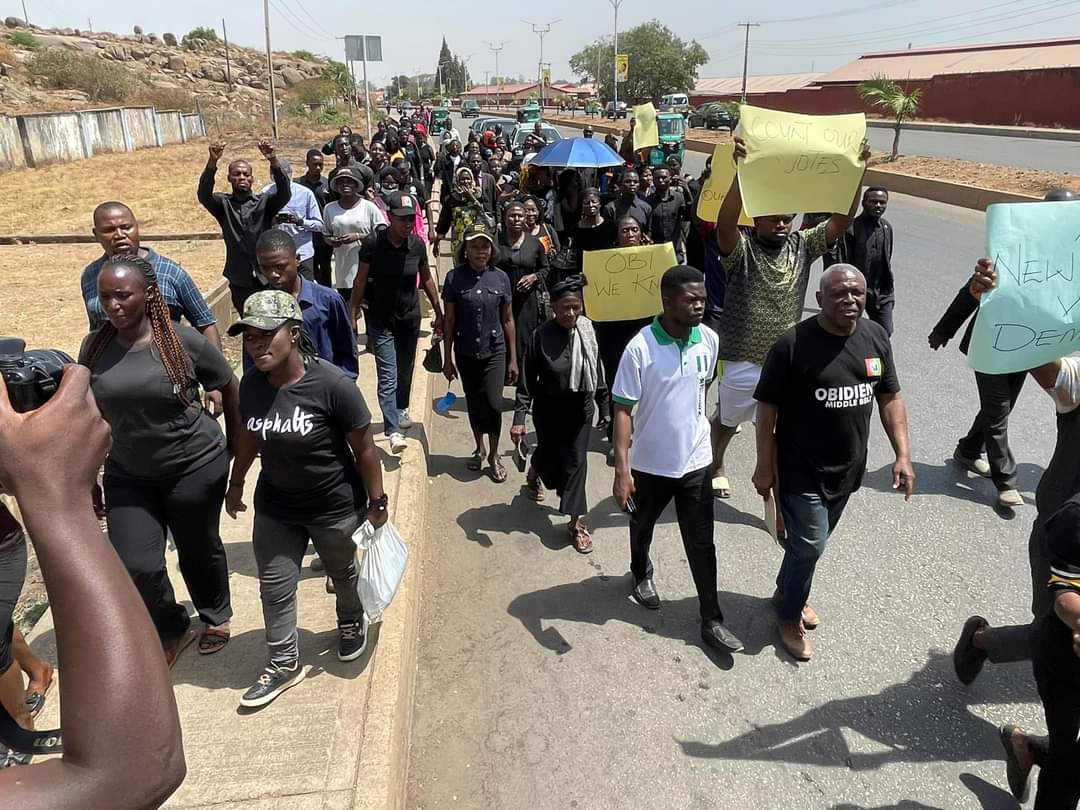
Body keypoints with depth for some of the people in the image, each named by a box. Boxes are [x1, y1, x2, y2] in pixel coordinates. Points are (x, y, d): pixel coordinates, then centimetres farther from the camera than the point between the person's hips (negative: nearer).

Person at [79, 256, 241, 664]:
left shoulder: (183, 340, -15)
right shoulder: (94, 347, -5)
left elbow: (229, 387, -3)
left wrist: (236, 447, 2)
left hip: (195, 467, -3)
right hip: (127, 474, 3)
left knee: (199, 551, 15)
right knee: (135, 567, 0)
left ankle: (216, 616, 43)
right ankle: (173, 630, 29)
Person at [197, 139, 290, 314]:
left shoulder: (264, 202, 4)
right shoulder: (223, 204, 6)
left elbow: (284, 193, -15)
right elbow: (204, 194, -13)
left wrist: (274, 161, -32)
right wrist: (212, 162, -31)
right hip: (240, 282, 1)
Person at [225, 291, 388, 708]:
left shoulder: (332, 384, -28)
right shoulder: (252, 383, -11)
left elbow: (363, 448, -18)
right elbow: (249, 435, 7)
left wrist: (377, 501, -11)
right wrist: (236, 484, 16)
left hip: (335, 506, -3)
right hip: (274, 505, 4)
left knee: (342, 574, 22)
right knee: (275, 588, 11)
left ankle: (352, 621, 53)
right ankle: (284, 665, 32)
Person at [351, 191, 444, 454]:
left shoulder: (417, 244, -6)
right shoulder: (373, 244, -15)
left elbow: (426, 279, 7)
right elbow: (360, 281, -7)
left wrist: (439, 312, 8)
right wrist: (352, 315, -7)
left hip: (410, 317, 4)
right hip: (381, 320, -3)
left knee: (405, 370, 17)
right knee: (387, 376, -8)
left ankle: (401, 409, 42)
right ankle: (393, 430, -9)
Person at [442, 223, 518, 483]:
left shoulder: (500, 277, -3)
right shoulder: (454, 277, -6)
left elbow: (508, 320, 3)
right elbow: (449, 320, 0)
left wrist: (513, 359, 3)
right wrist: (447, 359, 1)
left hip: (495, 352, 0)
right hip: (466, 354, 1)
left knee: (493, 404, -9)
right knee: (474, 405, 13)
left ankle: (494, 455, 13)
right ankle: (480, 448, 36)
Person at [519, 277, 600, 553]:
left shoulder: (587, 331, -9)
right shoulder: (540, 336, -19)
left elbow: (596, 372, 4)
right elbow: (527, 381, -14)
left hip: (580, 409, 2)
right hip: (549, 410, -2)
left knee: (576, 461, 3)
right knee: (549, 454, 17)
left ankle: (576, 522, 13)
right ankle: (533, 475, 54)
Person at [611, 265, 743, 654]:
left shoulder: (709, 340, -7)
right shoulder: (640, 348, -21)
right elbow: (623, 410, -19)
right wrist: (622, 469, -24)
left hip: (695, 461, 2)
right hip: (650, 462, -2)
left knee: (701, 543, 6)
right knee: (642, 526, 23)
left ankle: (711, 620, 18)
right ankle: (642, 575, 52)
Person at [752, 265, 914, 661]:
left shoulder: (876, 336, -2)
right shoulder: (793, 345, -20)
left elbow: (890, 397, 7)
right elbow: (767, 408, -14)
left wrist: (903, 455, 1)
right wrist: (764, 467, -12)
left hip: (848, 467, 6)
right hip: (802, 469, -6)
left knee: (813, 540, 20)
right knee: (810, 544, 0)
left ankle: (786, 590, 46)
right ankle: (790, 617, 25)